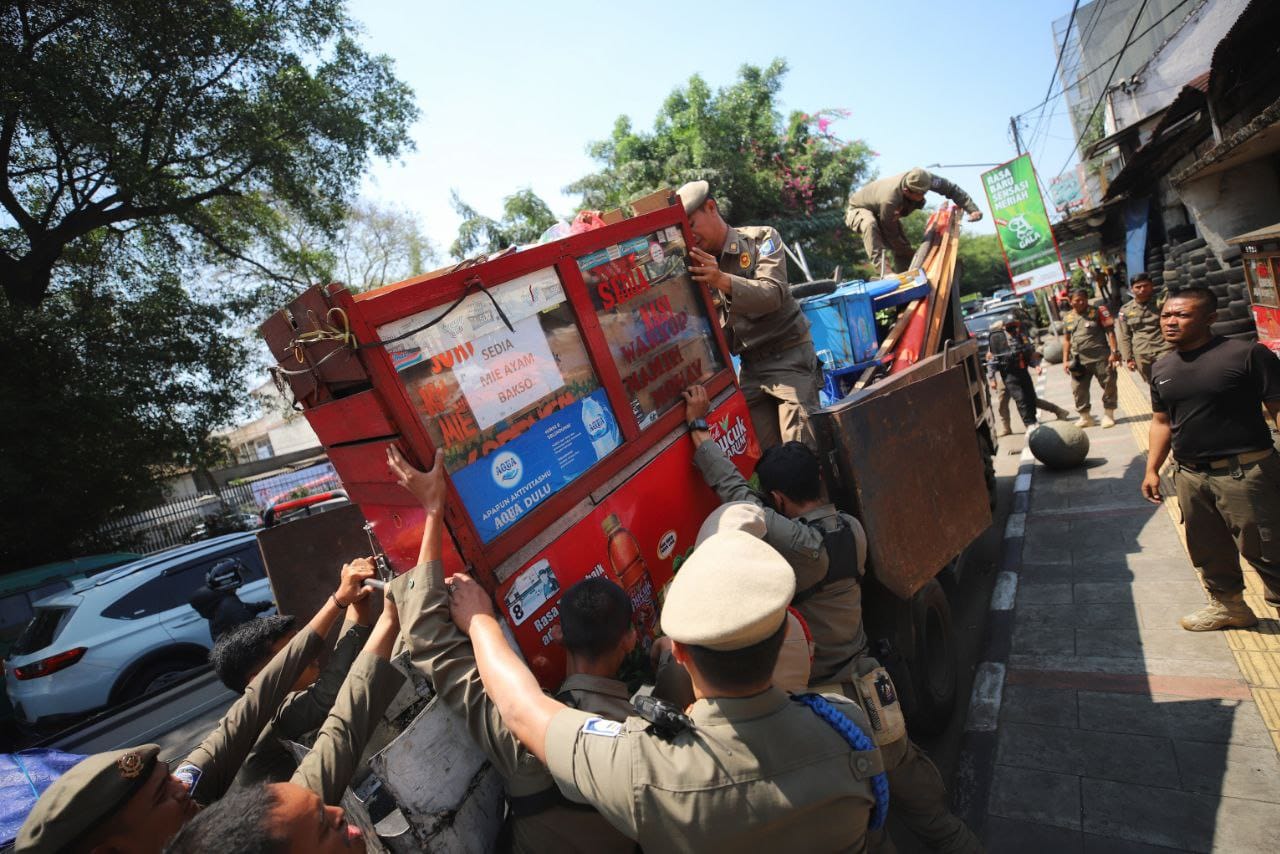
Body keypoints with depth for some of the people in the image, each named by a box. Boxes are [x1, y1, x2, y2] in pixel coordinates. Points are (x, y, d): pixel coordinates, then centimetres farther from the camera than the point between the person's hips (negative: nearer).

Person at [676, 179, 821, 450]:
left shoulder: (761, 238, -3)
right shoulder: (700, 265, 9)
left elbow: (773, 294, -19)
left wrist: (722, 280, -33)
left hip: (789, 354, -4)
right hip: (750, 366, 4)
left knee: (801, 449, -8)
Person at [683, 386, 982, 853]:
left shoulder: (801, 545, -28)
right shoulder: (852, 529, -5)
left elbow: (735, 490, -24)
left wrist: (697, 426, -15)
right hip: (867, 688, 7)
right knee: (927, 811, 24)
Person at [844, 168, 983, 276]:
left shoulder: (922, 179, -27)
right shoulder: (889, 201, -42)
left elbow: (951, 188, -14)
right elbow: (892, 236, -29)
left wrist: (972, 209, -22)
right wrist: (913, 253, -20)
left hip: (881, 213, 8)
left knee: (903, 247, -5)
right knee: (870, 224, -41)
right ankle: (882, 269, -47)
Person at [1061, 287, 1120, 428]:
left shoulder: (1098, 312, -2)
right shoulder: (1067, 318, 8)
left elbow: (1110, 331, -5)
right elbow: (1066, 340, 14)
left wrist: (1114, 351, -13)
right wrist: (1065, 360, 10)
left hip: (1100, 357, -3)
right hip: (1079, 360, 3)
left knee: (1109, 385, 4)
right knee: (1078, 389, 5)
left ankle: (1108, 415, 19)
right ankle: (1085, 417, 18)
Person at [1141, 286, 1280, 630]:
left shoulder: (1247, 354, -9)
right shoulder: (1161, 368, 9)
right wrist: (1152, 468, 12)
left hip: (1245, 472, -6)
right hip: (1189, 475, 6)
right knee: (1207, 550, 18)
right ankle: (1228, 605, 37)